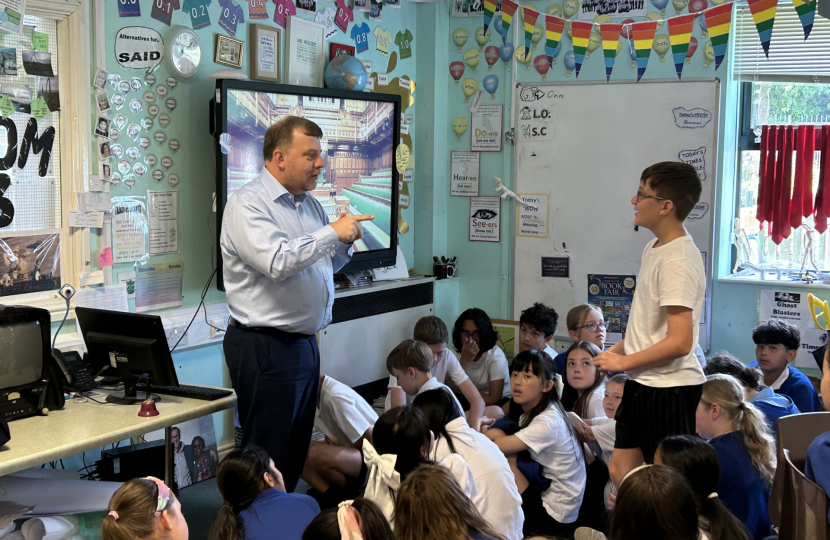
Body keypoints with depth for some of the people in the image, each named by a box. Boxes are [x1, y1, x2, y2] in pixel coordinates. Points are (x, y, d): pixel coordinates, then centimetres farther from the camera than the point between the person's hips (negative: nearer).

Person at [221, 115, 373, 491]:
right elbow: (277, 262, -28)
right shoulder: (247, 205, -12)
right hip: (264, 346, -9)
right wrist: (332, 233, -20)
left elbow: (325, 265, 26)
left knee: (296, 451, 15)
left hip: (304, 342, 9)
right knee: (267, 454, -3)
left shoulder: (310, 205, 14)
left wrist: (344, 243, 4)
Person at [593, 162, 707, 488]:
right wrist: (618, 350, 10)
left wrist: (623, 362, -14)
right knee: (621, 471, 16)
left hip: (670, 388, -10)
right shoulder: (654, 248, 10)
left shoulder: (678, 261, -20)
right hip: (643, 384, 10)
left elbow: (679, 342, -24)